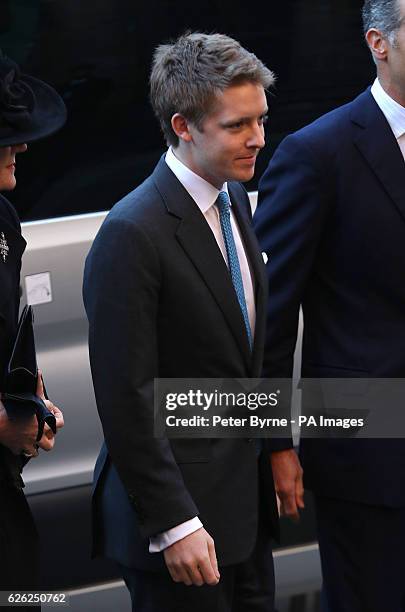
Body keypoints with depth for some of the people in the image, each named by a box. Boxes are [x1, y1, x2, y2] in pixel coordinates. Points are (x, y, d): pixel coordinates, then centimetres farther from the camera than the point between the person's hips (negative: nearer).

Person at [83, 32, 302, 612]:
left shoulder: (232, 199, 9)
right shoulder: (132, 234, -19)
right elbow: (125, 400, -20)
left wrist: (270, 458, 17)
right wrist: (173, 524, -20)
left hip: (243, 499, 8)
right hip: (179, 505, -8)